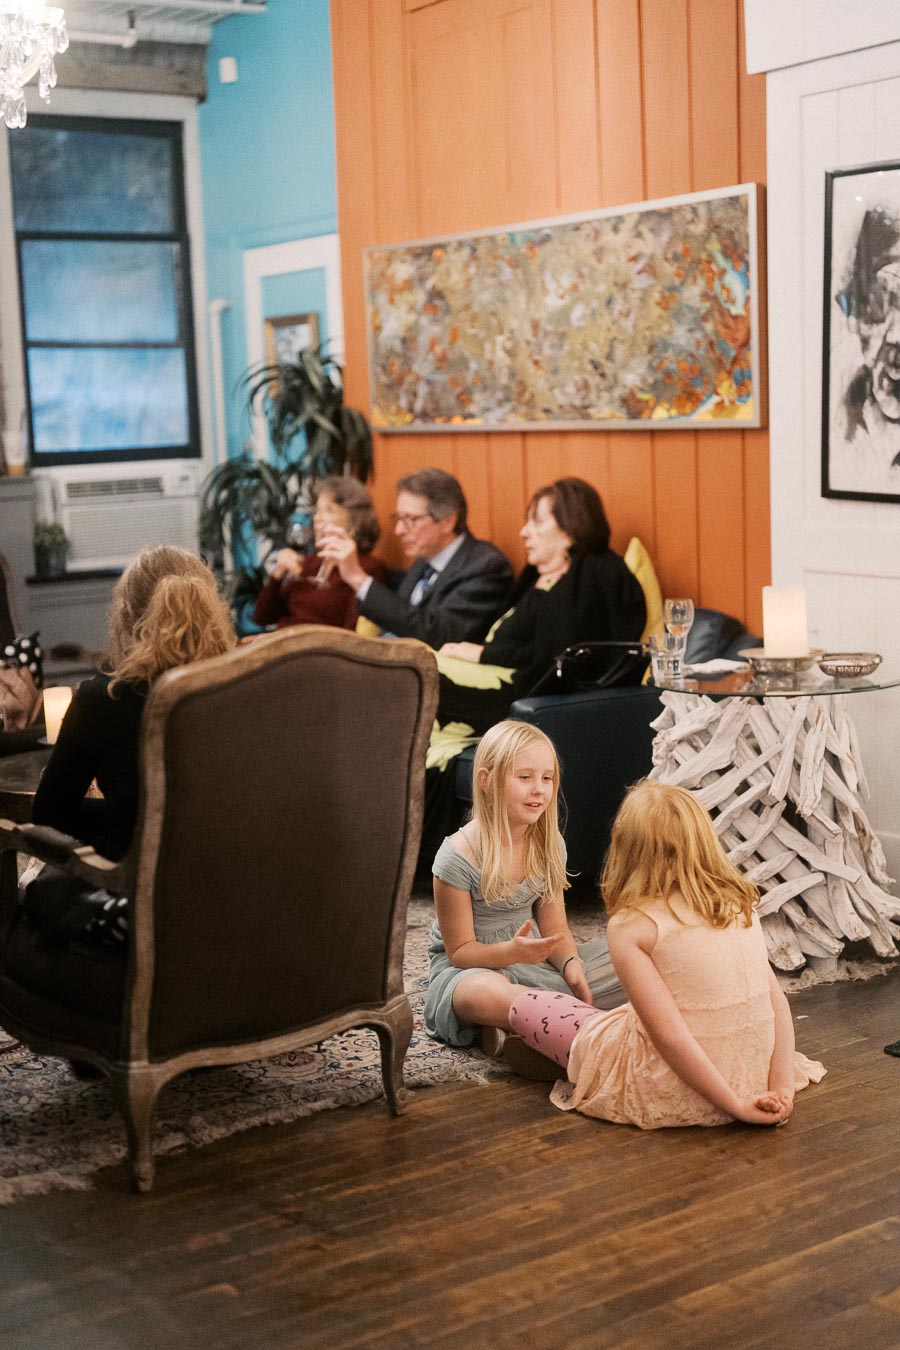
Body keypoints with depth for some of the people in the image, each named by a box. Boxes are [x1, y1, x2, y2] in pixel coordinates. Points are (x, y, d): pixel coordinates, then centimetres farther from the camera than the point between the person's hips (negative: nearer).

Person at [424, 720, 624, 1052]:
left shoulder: (548, 845, 1)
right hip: (470, 968, -7)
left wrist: (570, 963, -19)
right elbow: (460, 951, -13)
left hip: (533, 957, 7)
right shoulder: (458, 856, -18)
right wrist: (511, 952, -33)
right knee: (489, 993, -44)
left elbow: (554, 929, 4)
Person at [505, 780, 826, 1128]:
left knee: (523, 1005, 11)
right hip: (752, 1080, 6)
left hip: (674, 1092, -6)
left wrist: (736, 1105, -14)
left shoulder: (631, 926, -15)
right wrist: (782, 1089, -5)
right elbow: (779, 1004, -2)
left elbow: (670, 1037, -21)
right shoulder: (741, 904, 2)